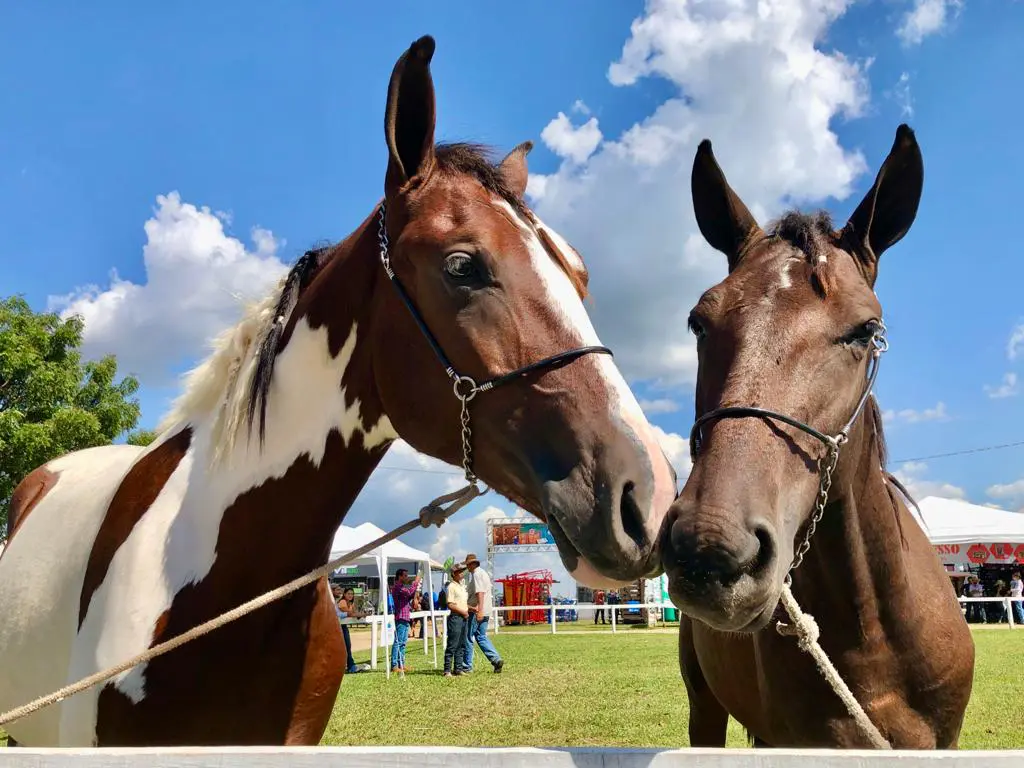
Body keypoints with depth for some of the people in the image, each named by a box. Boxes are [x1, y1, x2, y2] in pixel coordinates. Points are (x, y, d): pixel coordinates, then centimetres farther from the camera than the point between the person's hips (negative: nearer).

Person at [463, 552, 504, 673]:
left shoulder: (476, 574, -12)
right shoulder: (483, 573, 19)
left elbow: (480, 592, -23)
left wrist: (479, 610, -30)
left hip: (476, 611, -9)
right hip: (485, 612, 9)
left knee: (468, 638, 0)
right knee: (481, 637, 12)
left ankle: (467, 666, 5)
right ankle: (496, 659, 0)